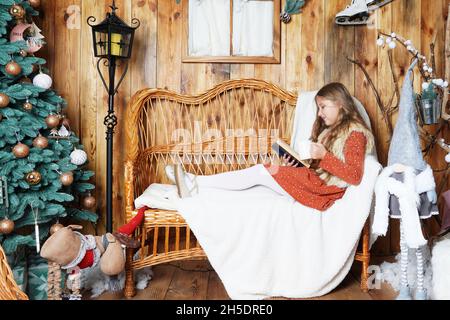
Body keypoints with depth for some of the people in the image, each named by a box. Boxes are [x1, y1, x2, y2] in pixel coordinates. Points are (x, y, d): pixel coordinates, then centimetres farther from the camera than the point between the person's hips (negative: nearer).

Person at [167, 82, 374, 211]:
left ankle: (196, 183, -21)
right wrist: (292, 165, -2)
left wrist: (324, 155, -21)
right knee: (261, 172, -10)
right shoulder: (328, 130, 23)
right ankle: (195, 185, -20)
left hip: (324, 189, -8)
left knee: (260, 172, -19)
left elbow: (355, 176, -14)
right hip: (313, 182, 8)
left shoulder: (355, 133, -3)